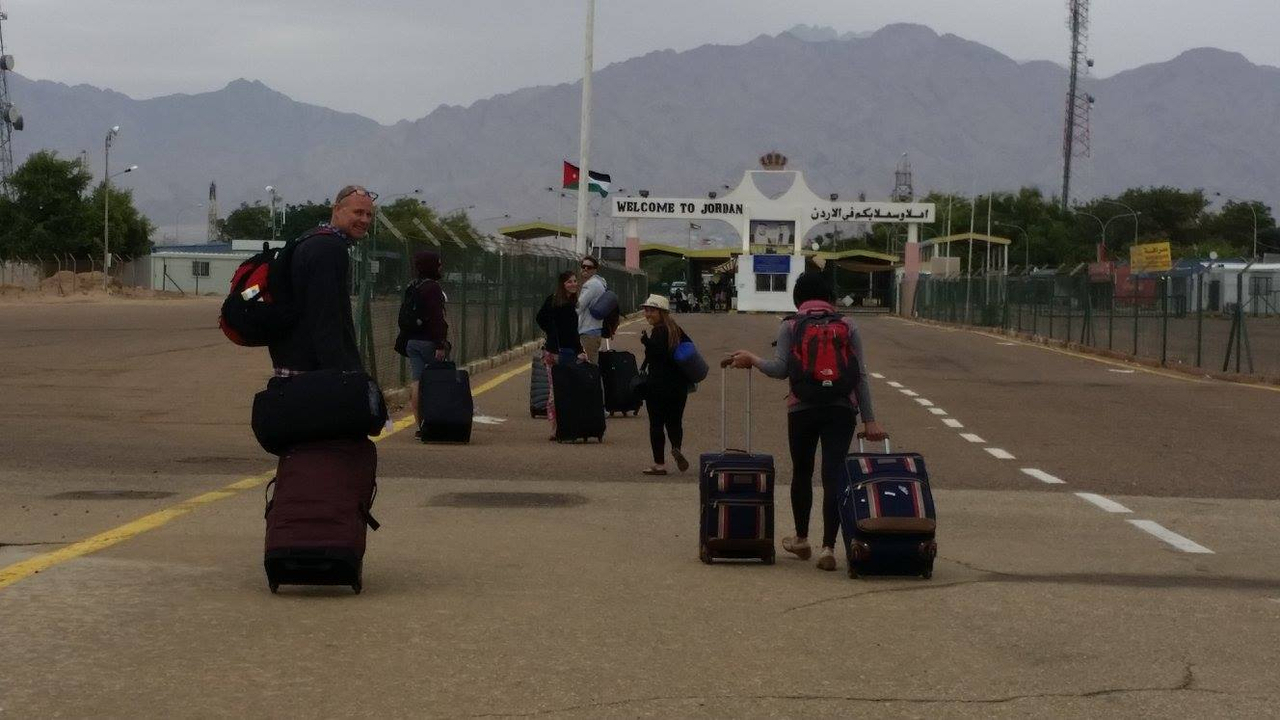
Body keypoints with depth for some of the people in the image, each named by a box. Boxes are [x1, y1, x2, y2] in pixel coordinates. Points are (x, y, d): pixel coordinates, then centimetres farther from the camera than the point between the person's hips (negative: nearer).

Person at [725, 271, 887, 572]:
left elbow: (780, 369, -8)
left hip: (802, 409, 0)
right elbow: (860, 376, 0)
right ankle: (828, 548, -10)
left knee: (802, 473, 19)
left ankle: (801, 540, 31)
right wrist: (869, 420, 0)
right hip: (842, 409, 0)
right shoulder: (847, 326, 5)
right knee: (833, 477, -2)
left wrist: (751, 359, 9)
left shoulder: (790, 326, 1)